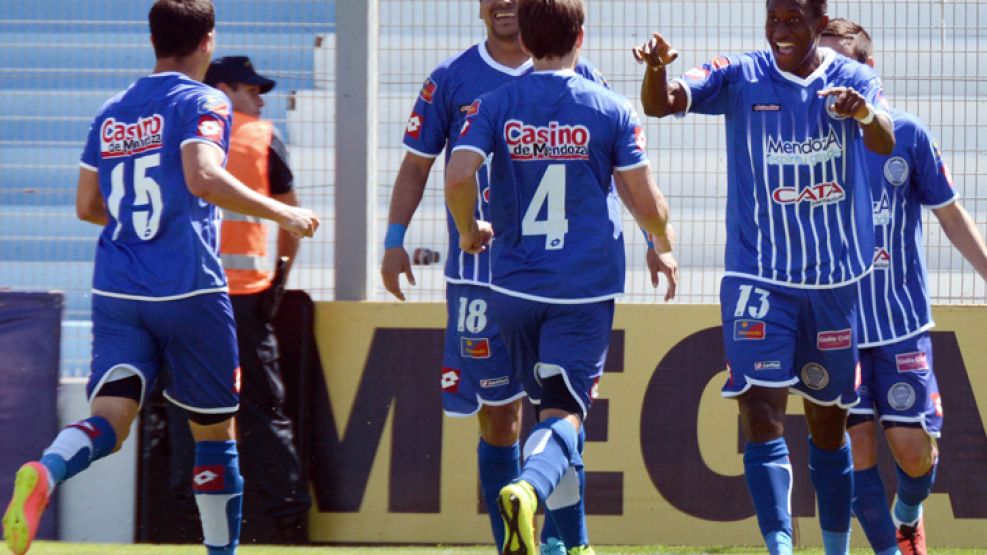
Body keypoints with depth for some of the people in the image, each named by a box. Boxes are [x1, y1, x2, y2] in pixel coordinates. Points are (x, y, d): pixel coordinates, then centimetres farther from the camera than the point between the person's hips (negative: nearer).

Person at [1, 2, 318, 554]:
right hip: (189, 290, -4)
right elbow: (203, 178, -20)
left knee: (111, 419, -9)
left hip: (116, 288, 5)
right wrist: (283, 213, -12)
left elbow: (88, 206, 20)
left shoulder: (111, 113, 16)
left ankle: (45, 473, -40)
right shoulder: (201, 102, -4)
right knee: (214, 430, 11)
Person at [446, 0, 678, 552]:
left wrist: (469, 231, 7)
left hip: (514, 287, 3)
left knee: (553, 402, 21)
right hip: (587, 287, -2)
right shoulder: (612, 111, -3)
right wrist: (666, 249, 17)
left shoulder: (494, 106, 0)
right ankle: (531, 490, -37)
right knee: (565, 413, -6)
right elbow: (647, 202, -4)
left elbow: (459, 176, -13)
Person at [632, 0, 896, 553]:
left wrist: (865, 114, -43)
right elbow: (662, 103, -17)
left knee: (828, 420, 13)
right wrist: (656, 68, -40)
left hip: (835, 279, 1)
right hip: (758, 275, -1)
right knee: (761, 410, -16)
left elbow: (885, 143, -20)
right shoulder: (741, 77, -4)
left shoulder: (853, 79, -2)